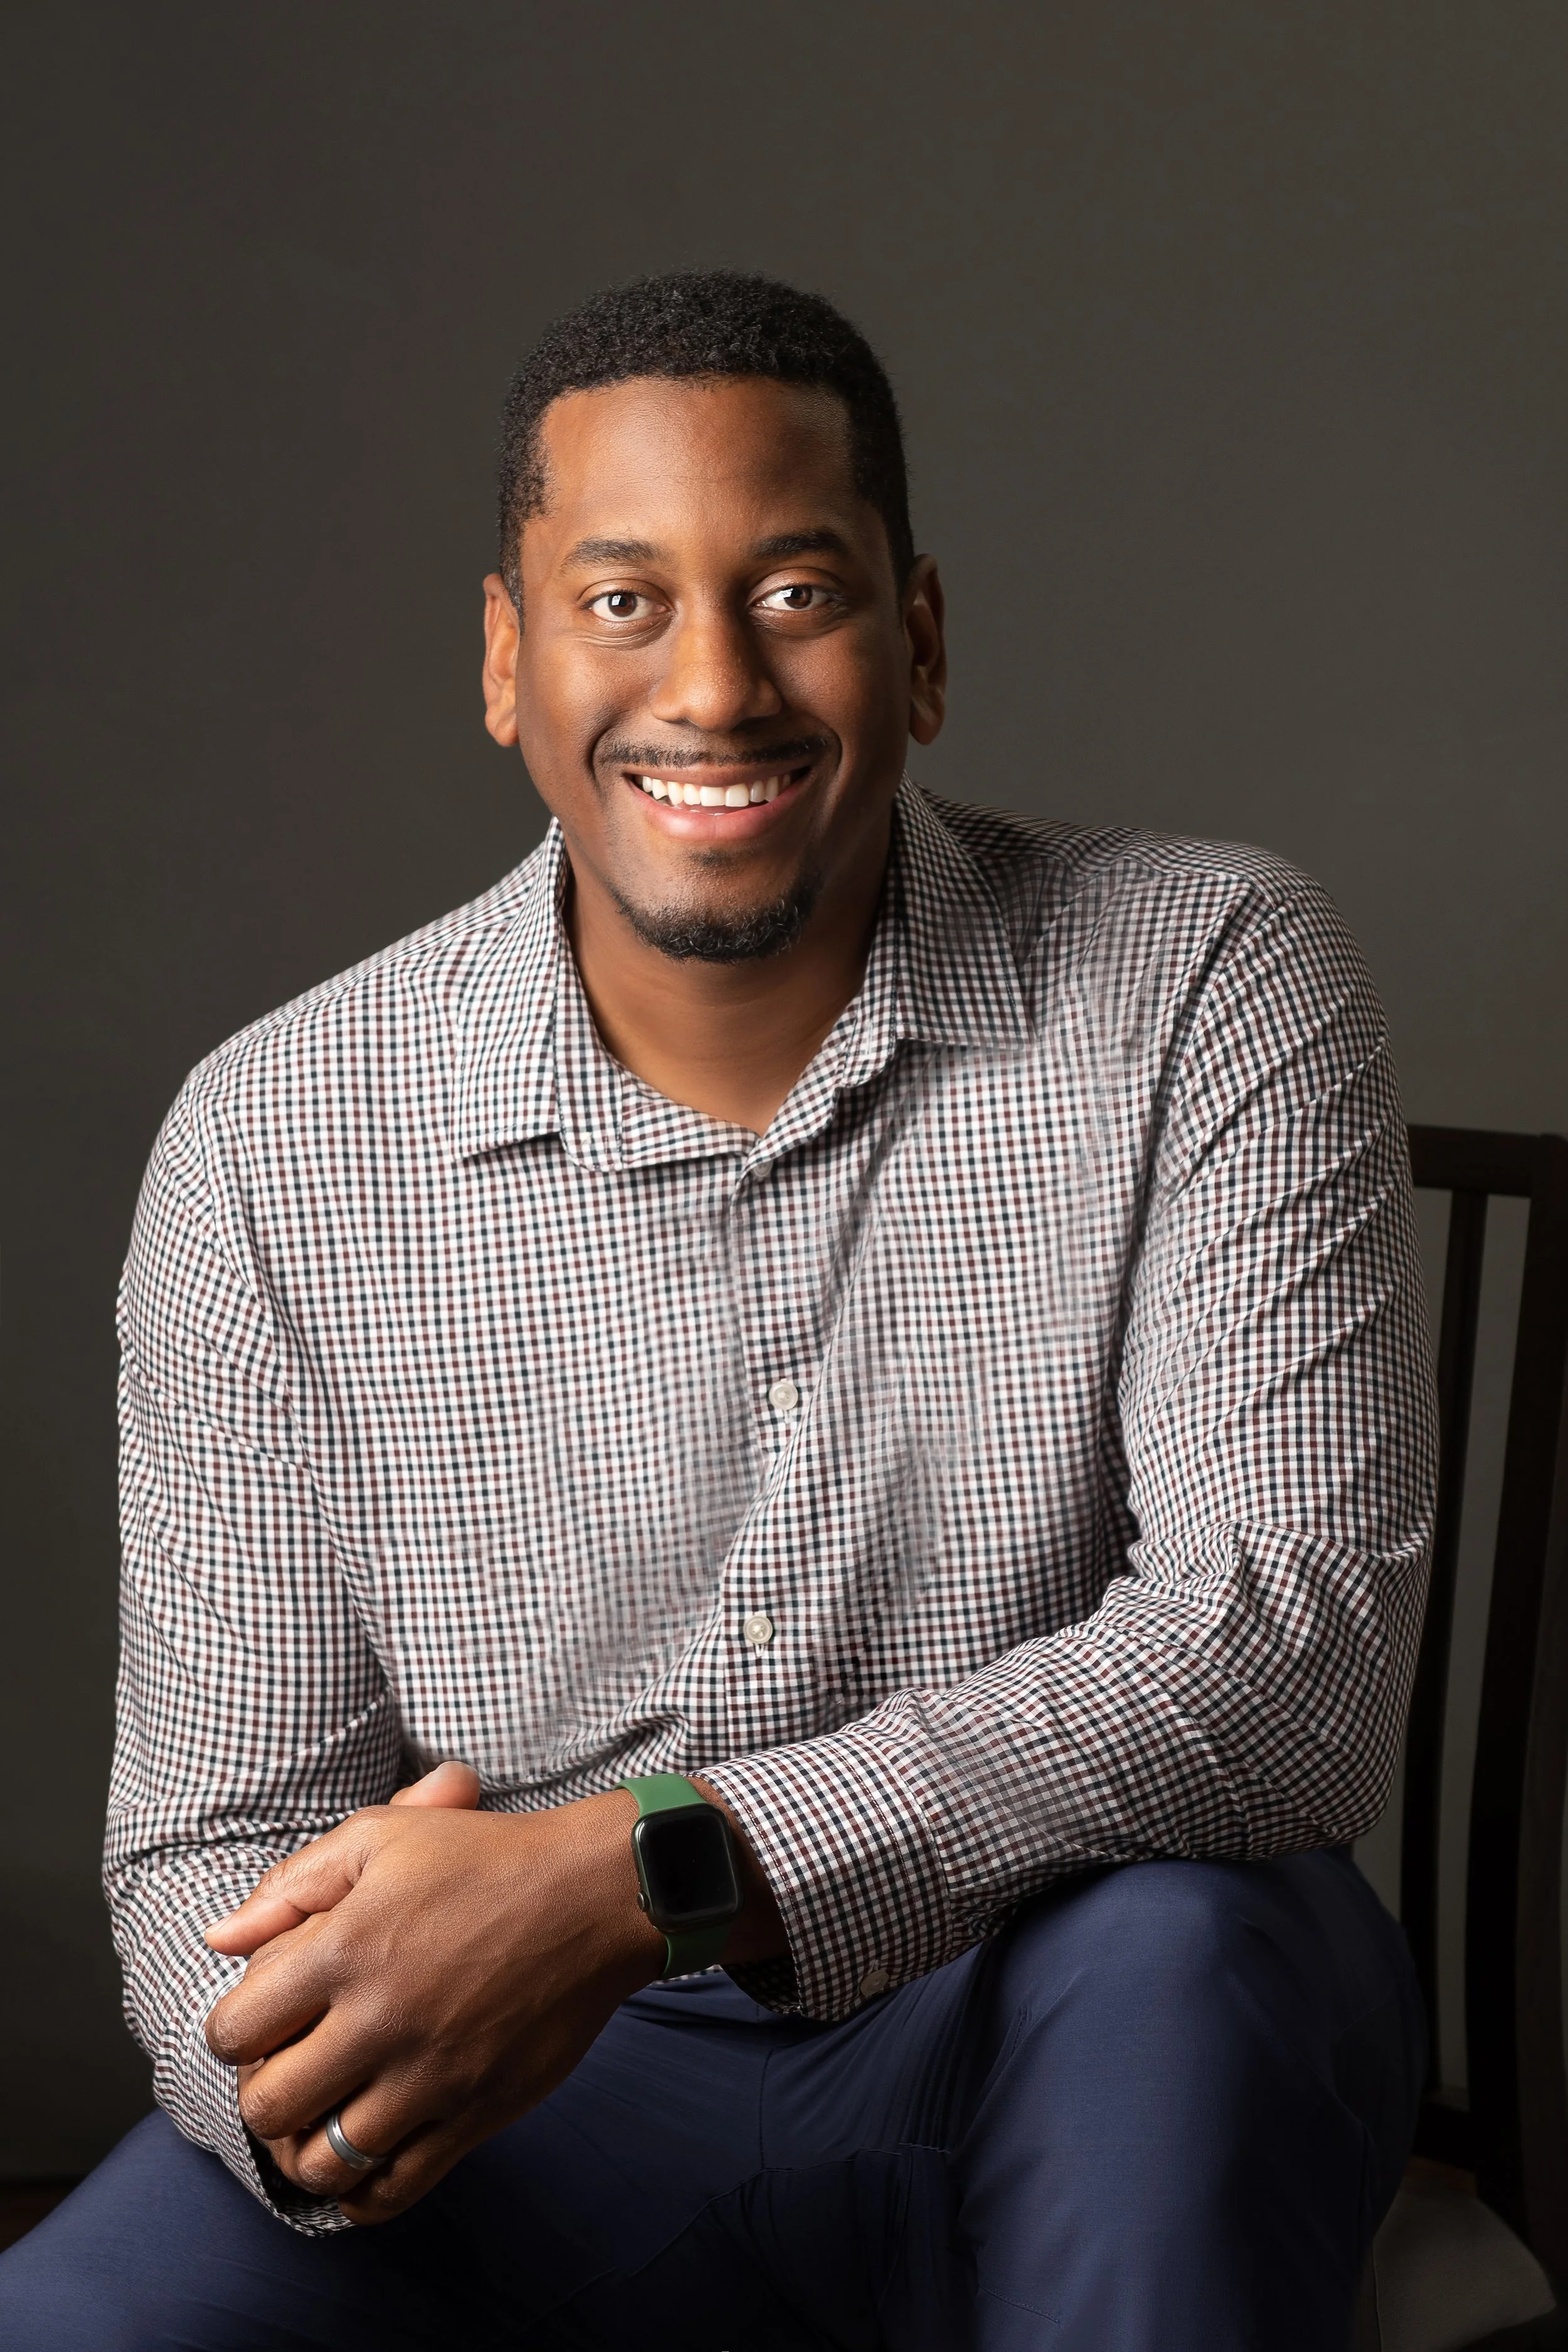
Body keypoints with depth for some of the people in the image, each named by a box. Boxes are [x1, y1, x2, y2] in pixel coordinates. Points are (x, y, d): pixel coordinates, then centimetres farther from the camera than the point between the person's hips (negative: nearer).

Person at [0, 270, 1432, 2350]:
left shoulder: (1210, 987, -11)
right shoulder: (274, 1147, -7)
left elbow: (1296, 1665, -21)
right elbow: (218, 1845, -4)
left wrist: (641, 1873, -32)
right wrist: (292, 2058, -29)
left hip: (1084, 2069, 1)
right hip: (556, 2100, 0)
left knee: (1170, 1946, -33)